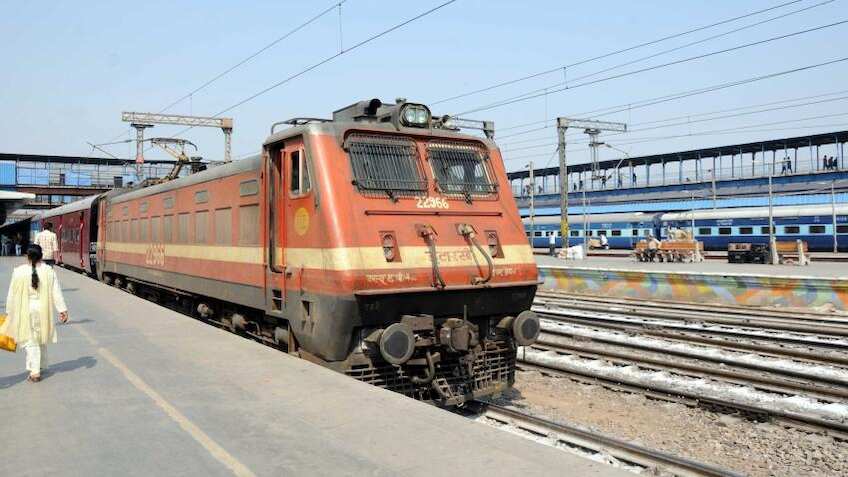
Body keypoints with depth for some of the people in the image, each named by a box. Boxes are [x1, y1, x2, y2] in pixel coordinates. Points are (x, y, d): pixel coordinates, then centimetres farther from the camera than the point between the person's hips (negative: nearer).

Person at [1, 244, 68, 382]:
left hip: (25, 311, -2)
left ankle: (35, 372, -5)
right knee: (42, 340, 19)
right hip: (43, 310, 2)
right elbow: (56, 293, -5)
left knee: (30, 341, 3)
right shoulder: (49, 271, -5)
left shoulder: (18, 272, -8)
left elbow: (12, 295, -2)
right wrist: (62, 310, -2)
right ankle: (40, 366, 31)